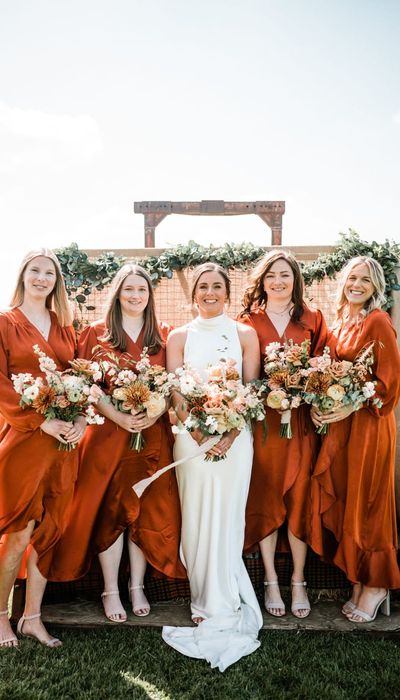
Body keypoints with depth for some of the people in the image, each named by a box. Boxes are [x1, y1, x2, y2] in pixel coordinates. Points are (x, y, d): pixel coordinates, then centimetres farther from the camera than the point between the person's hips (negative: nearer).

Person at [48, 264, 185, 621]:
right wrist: (119, 417, -16)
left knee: (148, 510, 6)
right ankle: (111, 591, 19)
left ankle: (137, 587, 23)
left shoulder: (164, 335, 10)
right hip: (108, 432, -2)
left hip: (154, 433, 2)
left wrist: (154, 413, -12)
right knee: (108, 510, 4)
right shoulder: (97, 333, 4)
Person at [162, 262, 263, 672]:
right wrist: (200, 433, -12)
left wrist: (228, 434, -11)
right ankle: (205, 602, 21)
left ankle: (221, 605, 17)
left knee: (226, 517, 1)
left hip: (234, 437, -1)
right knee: (196, 518, 4)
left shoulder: (245, 335, 6)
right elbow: (174, 394, 2)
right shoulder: (179, 337, 8)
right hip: (191, 436, 1)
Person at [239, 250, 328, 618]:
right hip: (261, 420, -1)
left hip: (301, 420, 1)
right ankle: (271, 581, 22)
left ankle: (298, 581, 23)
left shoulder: (313, 320, 8)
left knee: (299, 499, 7)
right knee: (264, 499, 6)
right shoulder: (247, 321, 3)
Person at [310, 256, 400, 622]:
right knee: (342, 503, 10)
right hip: (340, 425, 7)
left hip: (369, 424, -6)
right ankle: (359, 582, 26)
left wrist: (351, 407, -20)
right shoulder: (339, 323, 13)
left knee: (367, 506, 3)